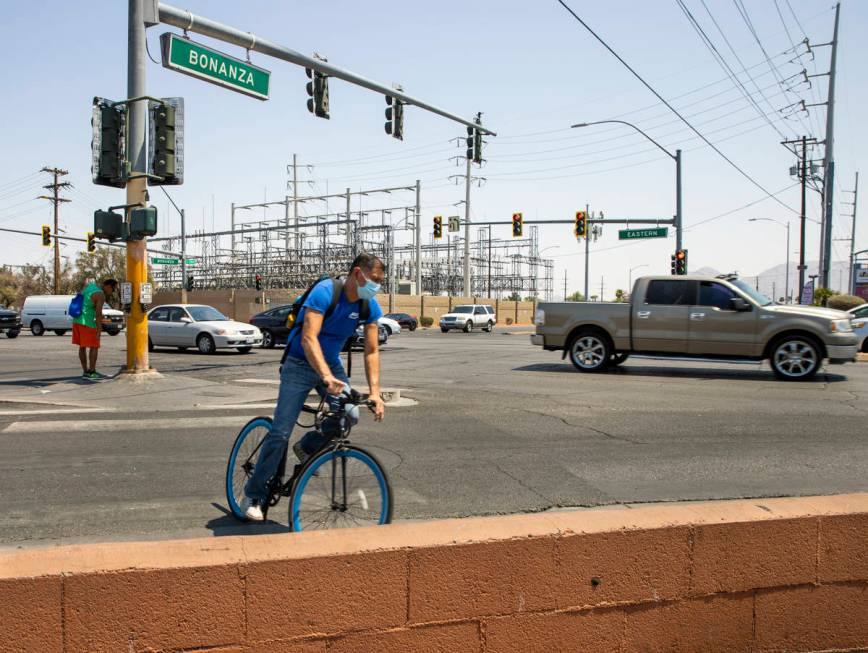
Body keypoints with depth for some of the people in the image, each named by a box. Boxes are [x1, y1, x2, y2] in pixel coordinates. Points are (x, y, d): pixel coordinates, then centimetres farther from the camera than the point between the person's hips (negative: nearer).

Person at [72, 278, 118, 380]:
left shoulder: (90, 285, 8)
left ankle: (85, 371, 15)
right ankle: (92, 372, 2)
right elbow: (98, 313, -22)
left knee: (82, 347, 11)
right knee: (94, 346, 0)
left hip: (77, 320, 9)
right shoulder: (101, 295, -17)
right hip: (87, 322, -9)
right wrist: (99, 330, -20)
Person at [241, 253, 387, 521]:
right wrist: (326, 377, -48)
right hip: (300, 364, -5)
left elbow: (371, 351, -6)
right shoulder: (324, 292, -24)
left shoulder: (370, 306, -7)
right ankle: (253, 496, 4)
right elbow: (308, 339, -34)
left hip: (332, 364, 6)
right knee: (281, 432, -10)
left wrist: (375, 392, -18)